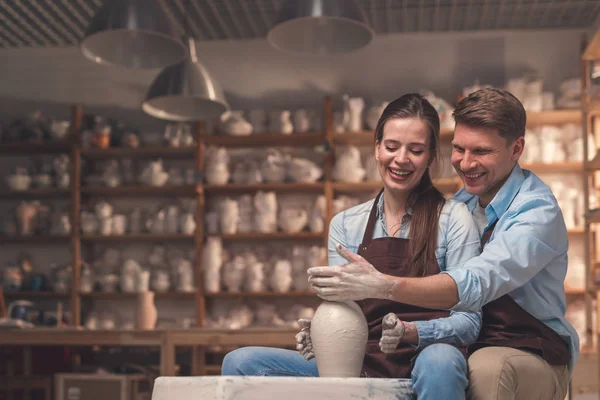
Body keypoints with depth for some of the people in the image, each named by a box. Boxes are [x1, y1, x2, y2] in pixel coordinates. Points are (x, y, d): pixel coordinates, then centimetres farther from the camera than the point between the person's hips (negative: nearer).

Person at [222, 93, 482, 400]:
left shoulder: (453, 218, 0)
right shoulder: (344, 225, 12)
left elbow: (468, 320, -5)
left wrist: (409, 332, -24)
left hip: (424, 369, -3)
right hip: (360, 368, 4)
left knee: (440, 360, -41)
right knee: (239, 362, -15)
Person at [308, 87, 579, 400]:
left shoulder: (538, 211, -15)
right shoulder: (462, 202, 6)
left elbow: (476, 284, -30)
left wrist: (381, 287, -42)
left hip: (534, 358, -5)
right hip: (467, 348, 5)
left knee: (487, 366, -39)